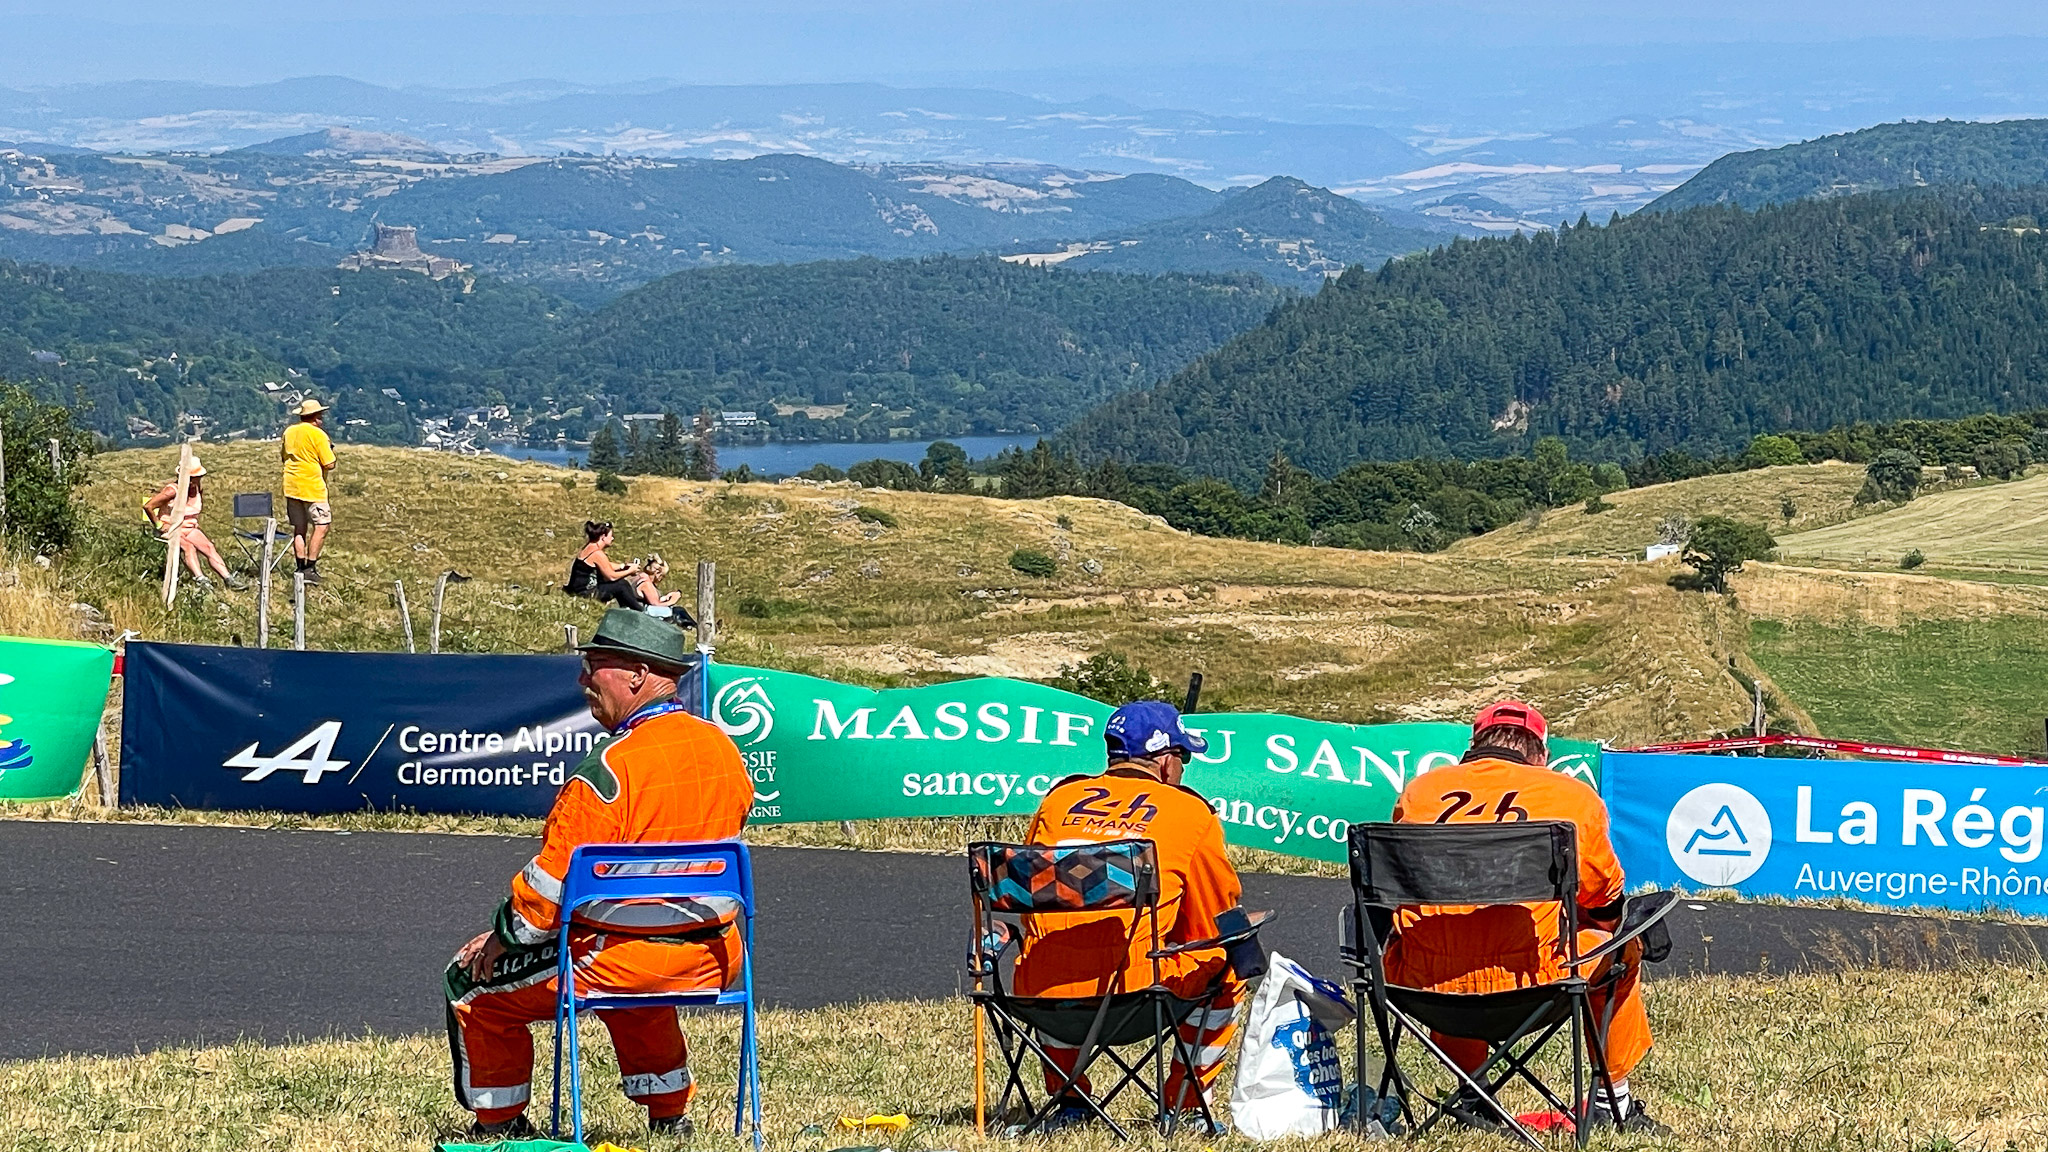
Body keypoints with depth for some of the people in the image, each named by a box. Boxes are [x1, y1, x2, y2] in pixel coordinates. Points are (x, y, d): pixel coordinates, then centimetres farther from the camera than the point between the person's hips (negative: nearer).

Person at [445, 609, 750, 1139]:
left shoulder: (610, 769, -20)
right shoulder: (724, 750, 2)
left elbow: (553, 880, -16)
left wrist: (503, 937, -1)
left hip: (618, 963, -7)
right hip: (714, 964, 7)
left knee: (474, 985, 10)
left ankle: (499, 1125, 21)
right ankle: (668, 1113, 41)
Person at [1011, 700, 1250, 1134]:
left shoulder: (1059, 798, 17)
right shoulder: (1192, 812, 8)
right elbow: (1213, 926, 15)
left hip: (1042, 993, 3)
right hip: (1134, 989, -3)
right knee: (1225, 971, 24)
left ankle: (1068, 1100, 34)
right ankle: (1183, 1107, 24)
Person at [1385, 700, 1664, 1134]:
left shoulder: (1419, 791, 11)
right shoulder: (1573, 797, 7)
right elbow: (1606, 909, 21)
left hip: (1424, 988, 2)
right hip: (1529, 984, -2)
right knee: (1621, 946, 27)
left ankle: (1470, 1095, 37)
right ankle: (1613, 1102, 37)